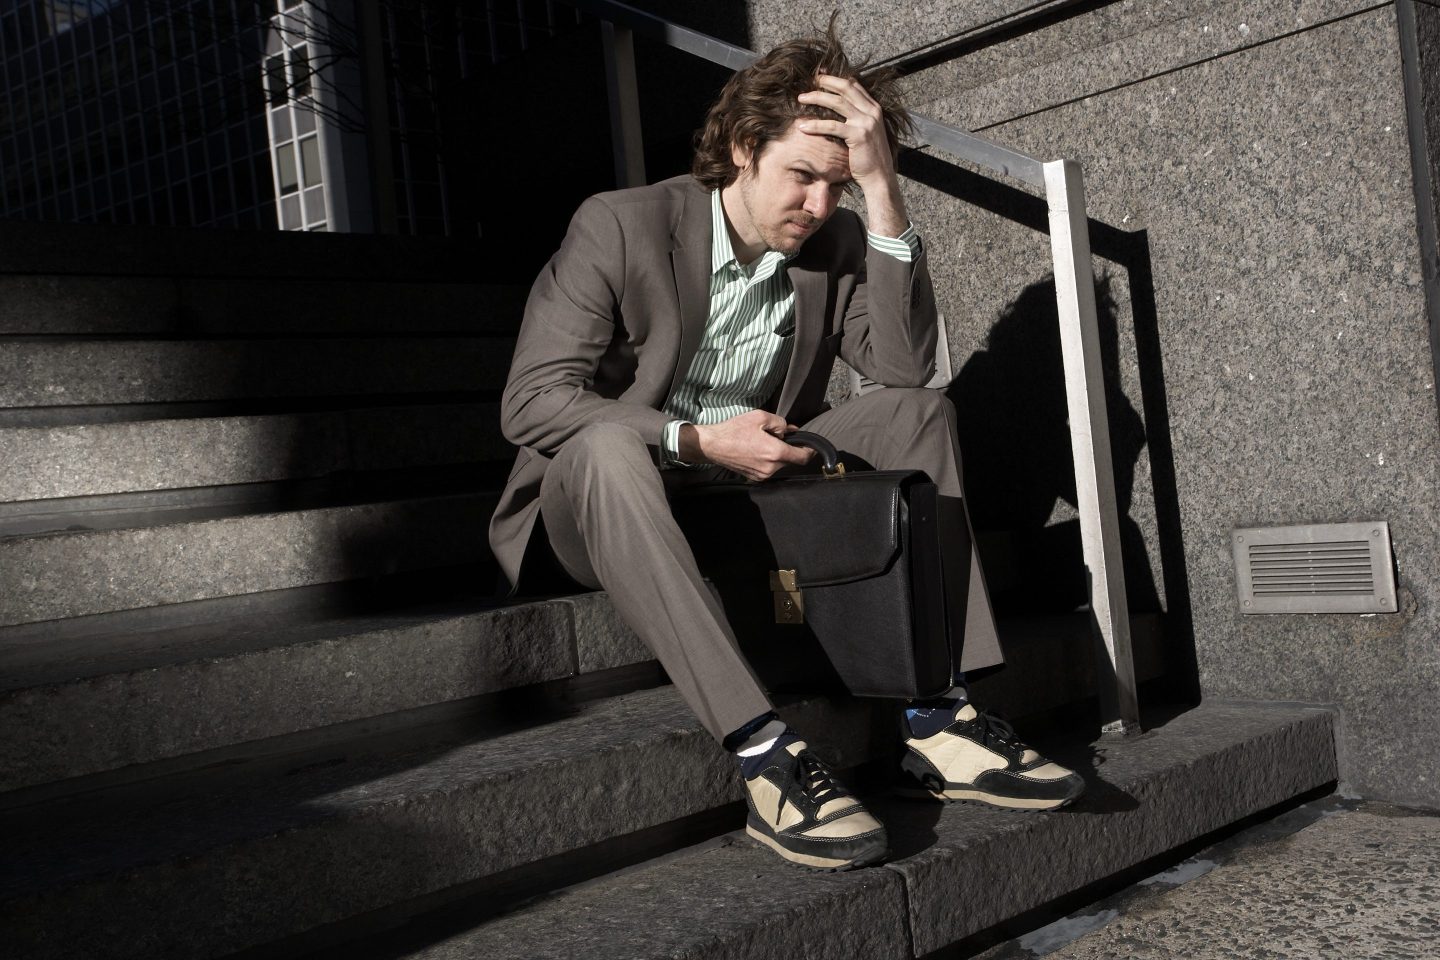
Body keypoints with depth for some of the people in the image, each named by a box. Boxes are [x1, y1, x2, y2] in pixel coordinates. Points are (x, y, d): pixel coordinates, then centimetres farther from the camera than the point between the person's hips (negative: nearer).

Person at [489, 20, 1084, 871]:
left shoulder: (836, 244, 2)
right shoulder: (621, 227, -13)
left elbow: (905, 366, -13)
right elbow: (530, 402, -18)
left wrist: (882, 187, -18)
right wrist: (697, 441, -30)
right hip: (606, 501, -4)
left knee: (920, 414, -11)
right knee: (607, 448, -39)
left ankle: (935, 715, -20)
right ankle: (764, 754, -45)